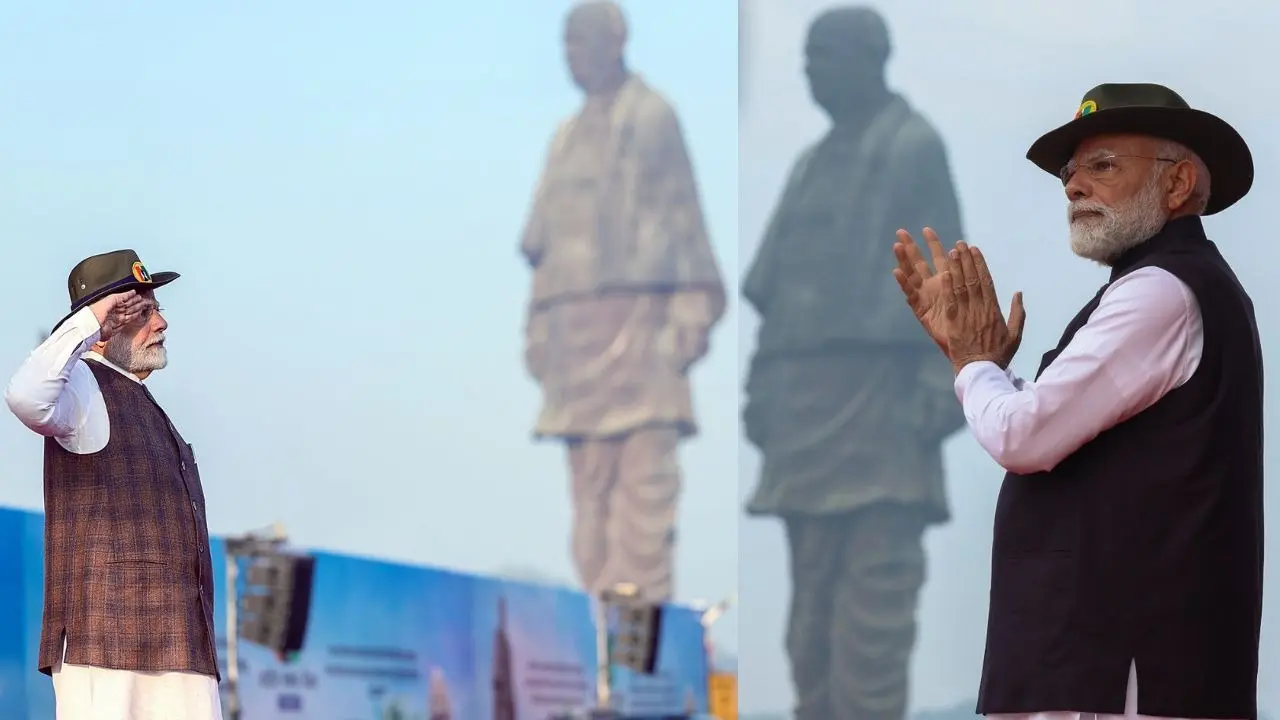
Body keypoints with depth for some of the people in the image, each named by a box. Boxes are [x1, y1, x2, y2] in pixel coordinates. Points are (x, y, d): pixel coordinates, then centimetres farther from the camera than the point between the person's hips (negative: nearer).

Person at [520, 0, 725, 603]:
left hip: (638, 311, -6)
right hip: (574, 321, 6)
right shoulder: (567, 137, 21)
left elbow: (683, 214, -2)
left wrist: (691, 310, -10)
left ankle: (645, 604, -13)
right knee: (589, 481, 1)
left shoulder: (653, 117, 5)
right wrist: (538, 328, 12)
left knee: (645, 474, -11)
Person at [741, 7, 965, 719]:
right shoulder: (814, 163, 20)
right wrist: (762, 384, 12)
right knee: (811, 583, 6)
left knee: (875, 586, -10)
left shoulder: (915, 146, 0)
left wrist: (940, 383, -14)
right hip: (806, 398, 7)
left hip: (880, 392, -7)